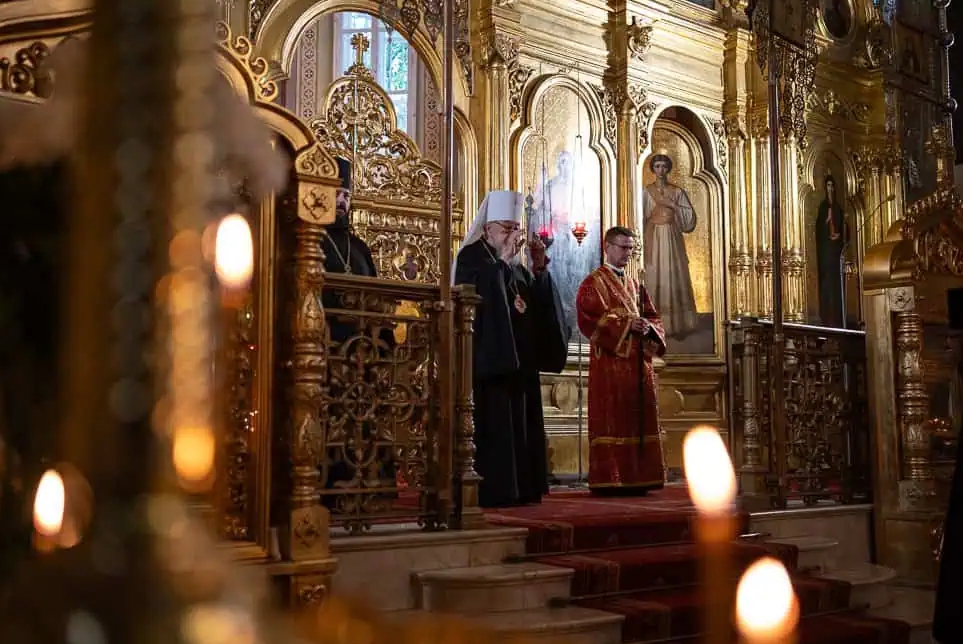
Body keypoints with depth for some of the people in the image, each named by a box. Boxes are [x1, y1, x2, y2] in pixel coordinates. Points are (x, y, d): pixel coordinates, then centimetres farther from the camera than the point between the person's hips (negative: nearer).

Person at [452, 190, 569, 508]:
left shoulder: (516, 263, 19)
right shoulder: (472, 256, -3)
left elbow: (539, 302, 14)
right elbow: (475, 295, -21)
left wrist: (539, 268, 2)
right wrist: (503, 261, -20)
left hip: (519, 358, 8)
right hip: (489, 359, -8)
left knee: (520, 423, 7)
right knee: (493, 424, -10)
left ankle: (520, 488, 11)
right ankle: (491, 490, -7)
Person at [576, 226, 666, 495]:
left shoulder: (635, 285, 20)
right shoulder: (594, 283, -2)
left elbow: (653, 316, 18)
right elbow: (590, 319, -14)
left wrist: (648, 328, -6)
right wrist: (626, 325, -18)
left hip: (638, 362, 7)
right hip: (610, 361, -7)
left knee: (639, 418, 5)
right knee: (612, 419, -8)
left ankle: (637, 478, 10)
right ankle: (609, 480, -5)